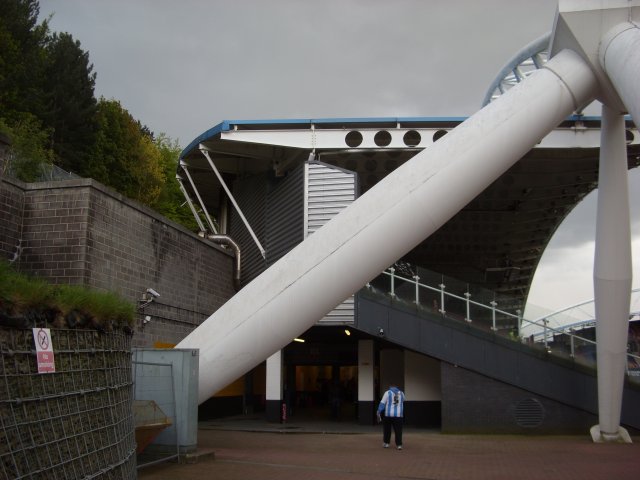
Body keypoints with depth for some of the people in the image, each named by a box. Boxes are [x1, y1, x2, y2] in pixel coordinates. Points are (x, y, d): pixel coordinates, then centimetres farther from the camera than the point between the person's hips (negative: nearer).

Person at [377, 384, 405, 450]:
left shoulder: (387, 393, -3)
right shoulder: (401, 393, 7)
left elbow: (382, 403, -8)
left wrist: (379, 413, -6)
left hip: (388, 415, -1)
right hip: (398, 415, 1)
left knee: (387, 430, 12)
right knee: (398, 430, 2)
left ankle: (386, 443, 18)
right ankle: (399, 445, -4)